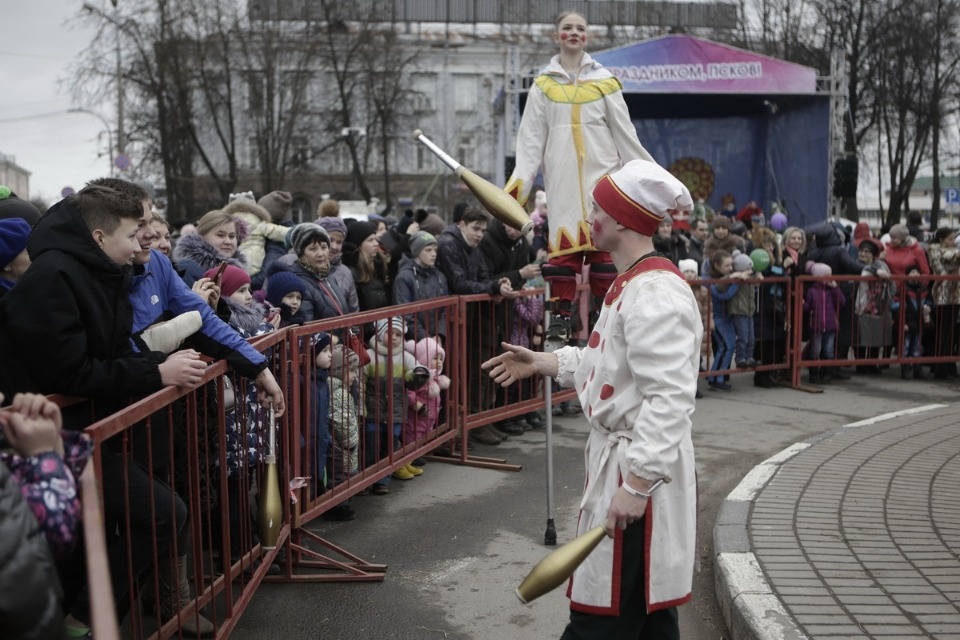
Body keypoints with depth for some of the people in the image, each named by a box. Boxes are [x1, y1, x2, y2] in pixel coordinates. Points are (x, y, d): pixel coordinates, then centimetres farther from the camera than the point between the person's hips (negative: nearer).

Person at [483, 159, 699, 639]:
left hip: (638, 467, -11)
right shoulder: (633, 284, 12)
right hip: (618, 456, 11)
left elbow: (669, 398, -29)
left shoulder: (655, 294, -23)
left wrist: (637, 481, -30)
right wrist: (543, 362, 19)